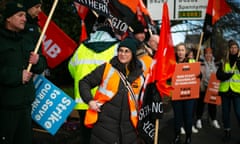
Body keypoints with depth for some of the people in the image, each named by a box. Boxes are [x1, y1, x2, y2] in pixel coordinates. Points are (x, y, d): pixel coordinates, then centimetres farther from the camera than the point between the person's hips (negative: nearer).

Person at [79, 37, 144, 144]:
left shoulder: (139, 75, 6)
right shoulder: (106, 68, -2)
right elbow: (85, 82, 2)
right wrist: (90, 100, -10)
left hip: (128, 125, 3)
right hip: (105, 122, -3)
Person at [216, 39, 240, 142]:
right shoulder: (224, 61, 9)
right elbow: (219, 75, 0)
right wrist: (229, 75, -15)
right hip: (225, 90, 3)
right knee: (225, 112, 11)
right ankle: (227, 133, 25)